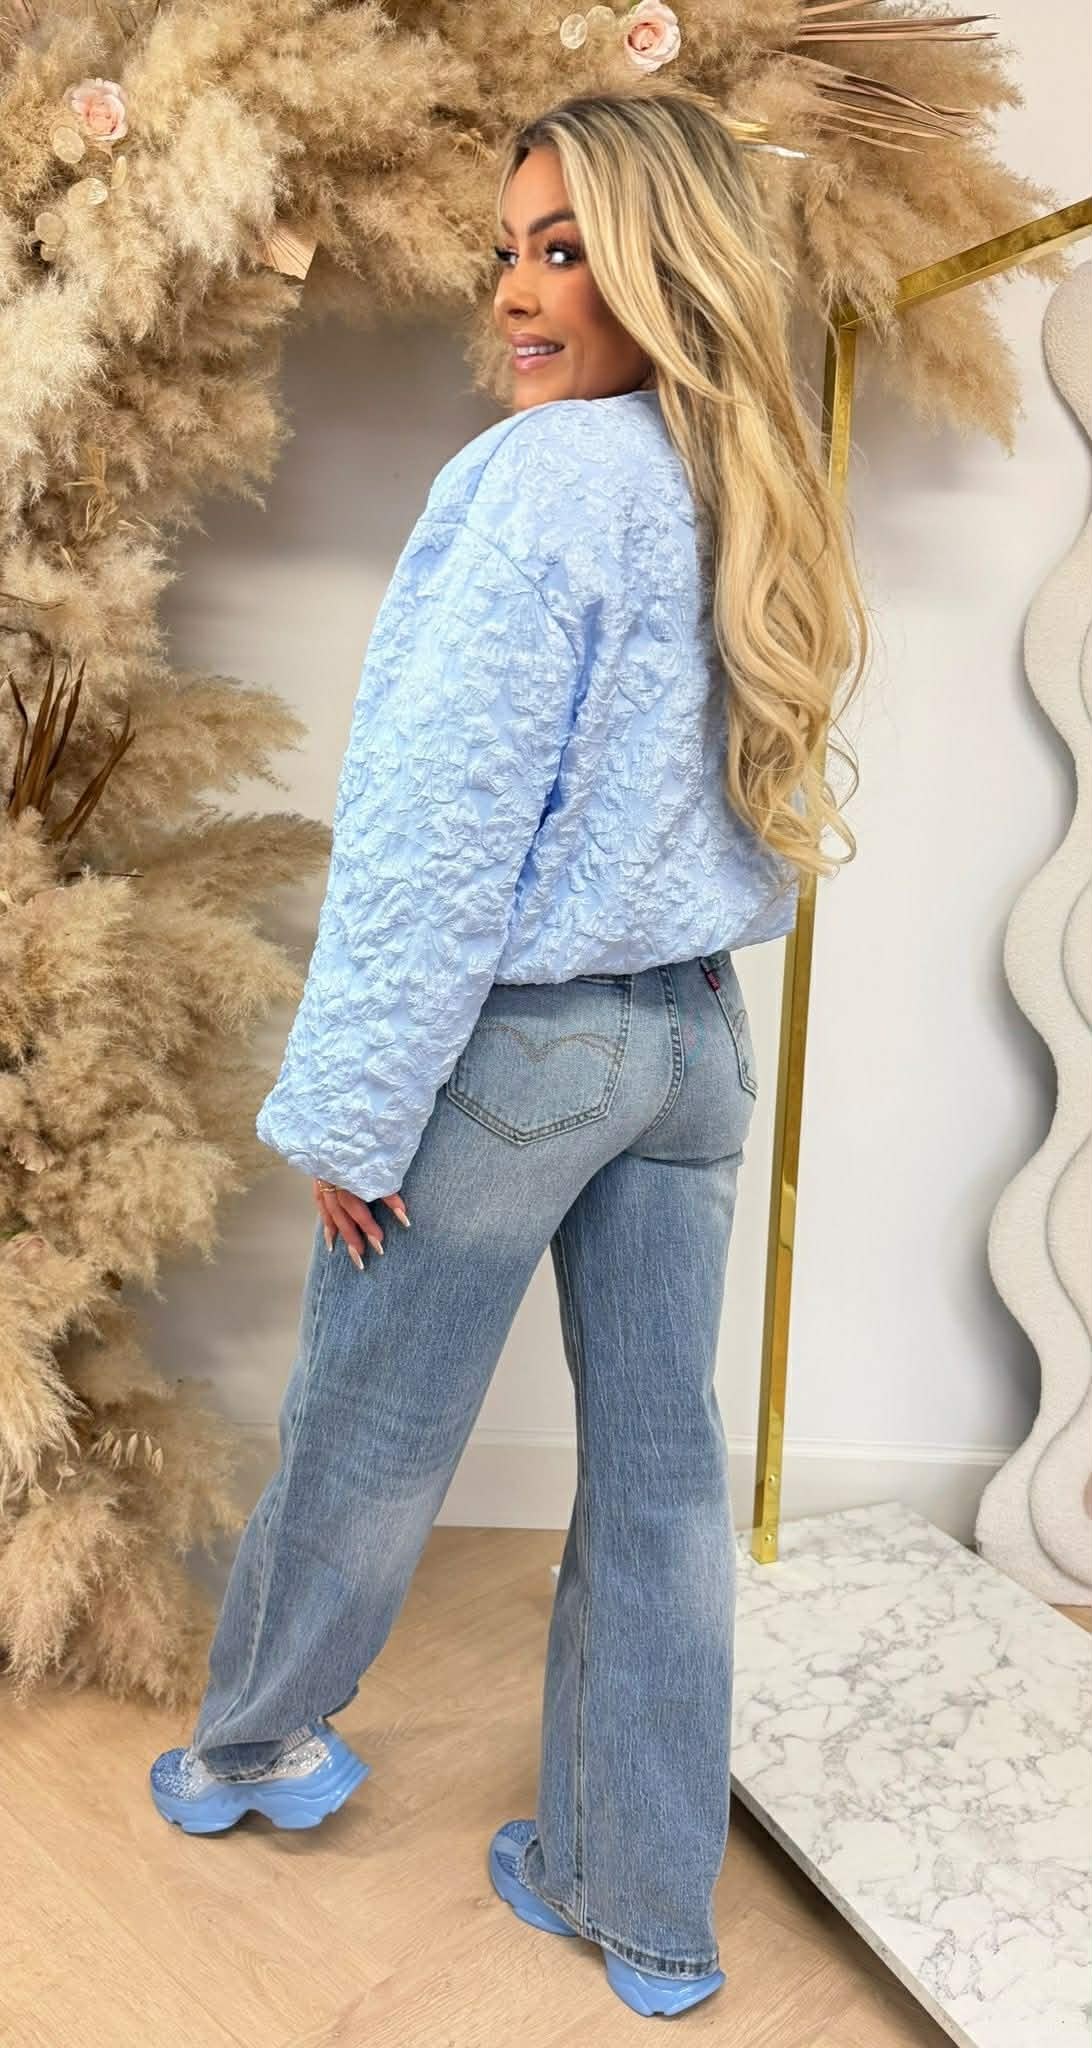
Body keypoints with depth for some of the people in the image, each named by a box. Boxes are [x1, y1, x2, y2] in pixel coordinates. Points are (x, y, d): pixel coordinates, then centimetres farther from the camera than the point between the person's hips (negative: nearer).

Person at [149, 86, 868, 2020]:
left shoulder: (546, 476, -14)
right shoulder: (757, 506, 9)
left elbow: (439, 827, -18)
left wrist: (351, 1106, -11)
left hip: (510, 1042, -7)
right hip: (697, 1042, 7)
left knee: (361, 1445, 14)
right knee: (661, 1470, 13)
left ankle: (243, 1752, 41)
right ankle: (646, 1907, 31)